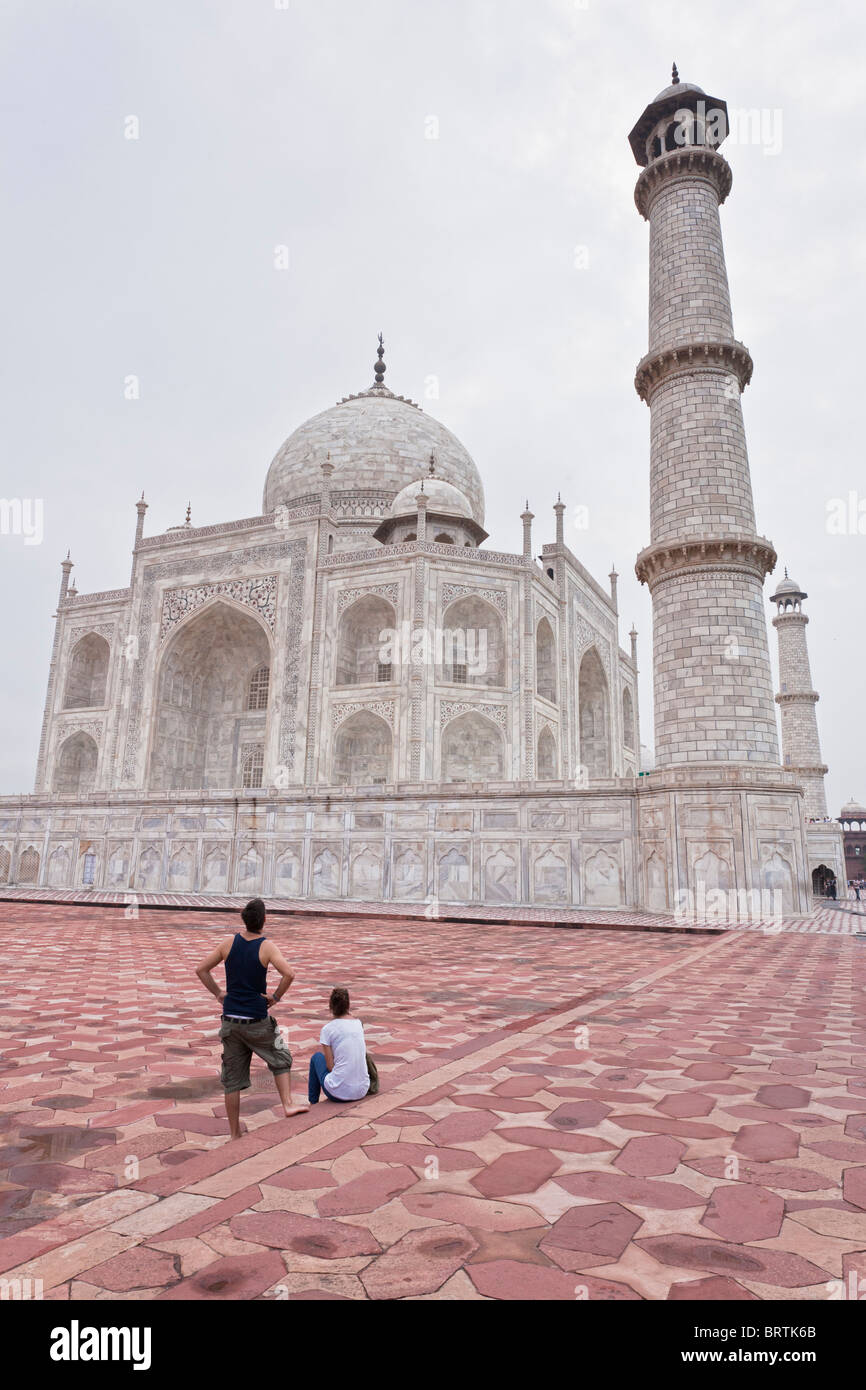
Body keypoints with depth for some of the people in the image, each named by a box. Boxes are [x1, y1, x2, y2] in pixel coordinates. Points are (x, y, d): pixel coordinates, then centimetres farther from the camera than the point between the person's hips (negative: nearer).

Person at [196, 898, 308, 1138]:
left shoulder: (228, 942, 0)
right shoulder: (266, 946, -12)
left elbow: (201, 970, 4)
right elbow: (289, 973, -24)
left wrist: (218, 993, 9)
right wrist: (276, 997, -10)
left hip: (230, 1019, 4)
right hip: (257, 1021, -3)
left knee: (232, 1079, 12)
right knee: (280, 1060, 21)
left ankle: (235, 1134, 20)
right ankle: (287, 1104, 10)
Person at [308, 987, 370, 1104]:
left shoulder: (328, 1029, -8)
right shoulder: (358, 1023, 5)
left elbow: (330, 1066, -6)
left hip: (339, 1093, -4)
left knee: (317, 1057, 22)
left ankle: (313, 1103, 30)